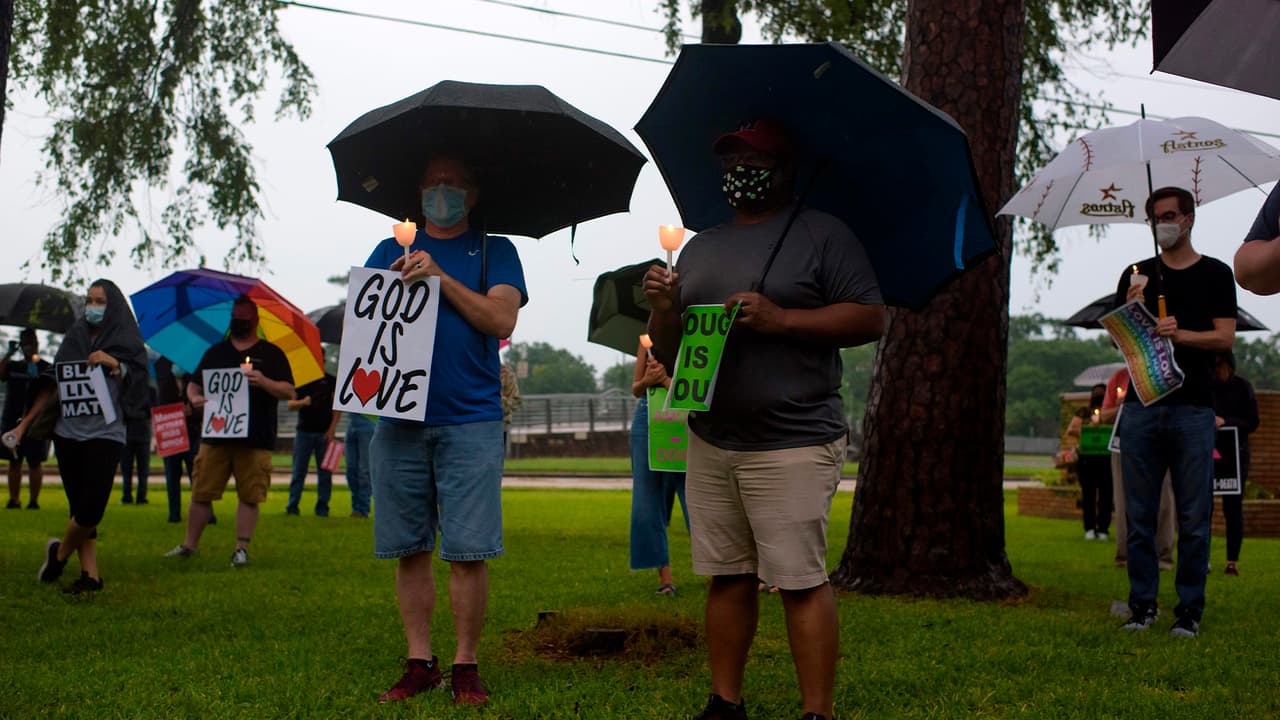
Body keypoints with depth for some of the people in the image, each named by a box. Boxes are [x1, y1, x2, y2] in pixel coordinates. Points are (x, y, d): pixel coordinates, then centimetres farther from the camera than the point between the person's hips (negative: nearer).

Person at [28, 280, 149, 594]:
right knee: (80, 509, 3)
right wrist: (25, 424, 10)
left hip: (104, 435, -3)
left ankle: (60, 553, 14)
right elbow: (52, 386, 13)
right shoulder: (74, 338, 11)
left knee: (90, 510, -11)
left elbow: (136, 389, -3)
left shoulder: (126, 344, 3)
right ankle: (90, 575, 8)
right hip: (68, 434, 3)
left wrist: (114, 365, -18)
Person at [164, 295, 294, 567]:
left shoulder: (271, 354, 8)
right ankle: (189, 544, 16)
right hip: (215, 435, 3)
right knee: (202, 493, 5)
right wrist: (194, 398, -4)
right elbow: (193, 384, 19)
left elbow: (289, 392, 0)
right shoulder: (215, 353, 18)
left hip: (255, 440, -3)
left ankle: (242, 549, 5)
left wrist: (263, 382, -18)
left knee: (249, 496, -2)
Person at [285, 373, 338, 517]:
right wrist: (303, 402, -17)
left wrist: (332, 429, -7)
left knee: (325, 472, 0)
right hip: (304, 431, 0)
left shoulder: (330, 380, 6)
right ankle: (292, 506, 3)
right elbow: (290, 405, 5)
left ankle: (322, 507, 5)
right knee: (299, 471, 0)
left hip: (324, 432, 0)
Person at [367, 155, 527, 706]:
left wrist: (439, 277, -12)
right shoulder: (391, 251, 18)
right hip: (400, 419, 3)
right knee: (409, 549, 5)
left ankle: (465, 667, 4)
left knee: (468, 551, -5)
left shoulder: (493, 251, 10)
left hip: (470, 421, -3)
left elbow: (502, 319, -5)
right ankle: (419, 664, 12)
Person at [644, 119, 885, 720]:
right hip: (710, 444, 6)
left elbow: (871, 319, -7)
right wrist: (664, 311, -4)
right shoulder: (700, 248, 19)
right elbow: (667, 353, 18)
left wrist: (780, 319, -17)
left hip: (792, 445, -5)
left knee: (802, 581, -7)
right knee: (727, 576, 8)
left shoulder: (823, 235, 2)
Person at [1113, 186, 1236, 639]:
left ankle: (1190, 609, 6)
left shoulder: (1215, 274, 8)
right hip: (1141, 405, 2)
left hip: (1193, 407, -2)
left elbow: (1225, 338, 0)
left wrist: (1180, 333, -16)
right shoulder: (1136, 275, 14)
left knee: (1193, 517, -1)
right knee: (1139, 515, 3)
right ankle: (1143, 604, 11)